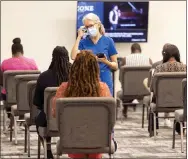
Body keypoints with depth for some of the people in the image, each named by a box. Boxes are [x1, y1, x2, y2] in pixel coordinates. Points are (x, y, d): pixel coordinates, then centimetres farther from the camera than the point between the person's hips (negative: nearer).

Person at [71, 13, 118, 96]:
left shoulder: (108, 41, 4)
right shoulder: (83, 42, 8)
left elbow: (115, 66, 6)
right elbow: (74, 57, -12)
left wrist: (106, 62, -15)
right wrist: (79, 37, -5)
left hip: (105, 81, -1)